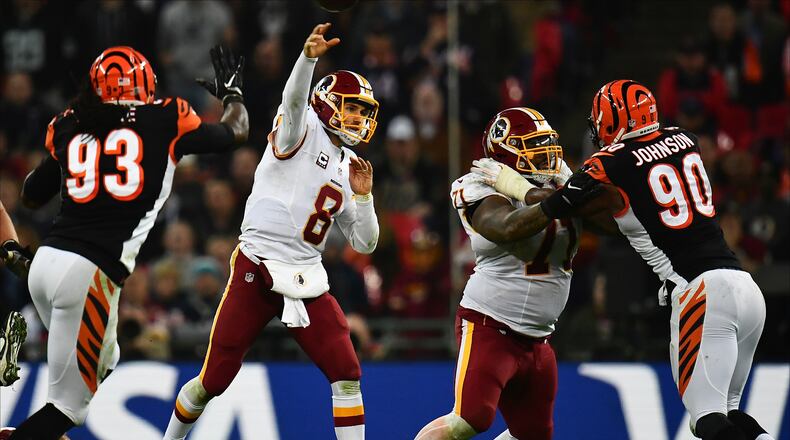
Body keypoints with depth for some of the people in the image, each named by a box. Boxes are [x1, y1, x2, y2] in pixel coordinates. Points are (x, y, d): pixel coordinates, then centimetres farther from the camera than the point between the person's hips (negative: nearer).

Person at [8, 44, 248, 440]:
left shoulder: (67, 129, 13)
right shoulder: (165, 122, 6)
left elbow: (30, 196, 26)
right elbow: (235, 132, 24)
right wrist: (232, 92, 44)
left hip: (45, 260, 6)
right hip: (89, 273, -6)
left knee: (100, 363, 26)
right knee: (70, 401, -1)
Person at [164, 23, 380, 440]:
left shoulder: (347, 169, 16)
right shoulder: (302, 130, -1)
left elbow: (364, 244, 17)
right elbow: (294, 100, -27)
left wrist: (363, 196, 1)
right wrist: (309, 57, -45)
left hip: (306, 281, 6)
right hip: (256, 271, -6)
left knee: (346, 373, -7)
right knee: (213, 380, 0)